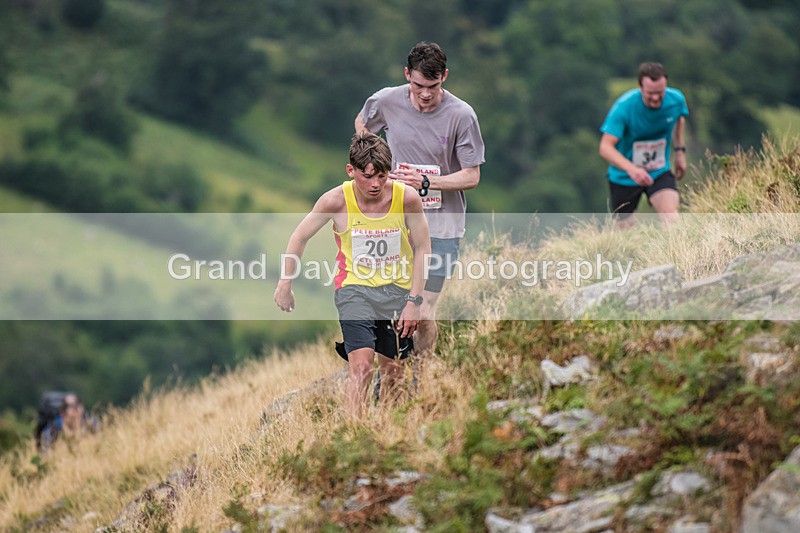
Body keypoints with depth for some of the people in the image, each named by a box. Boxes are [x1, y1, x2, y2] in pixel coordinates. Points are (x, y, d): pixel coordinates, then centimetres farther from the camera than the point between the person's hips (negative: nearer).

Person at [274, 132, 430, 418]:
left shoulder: (407, 197, -14)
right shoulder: (336, 201, -16)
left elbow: (422, 249, -1)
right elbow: (299, 237, 1)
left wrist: (413, 300, -6)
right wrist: (284, 285, 6)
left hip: (398, 289, 2)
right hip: (354, 288, -2)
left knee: (393, 371, 7)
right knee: (361, 363, -20)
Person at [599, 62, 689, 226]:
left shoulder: (676, 100, -14)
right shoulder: (623, 107, -26)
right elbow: (605, 147, -32)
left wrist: (680, 150, 11)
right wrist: (631, 169, -46)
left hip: (660, 172, 2)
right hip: (624, 177, -2)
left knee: (671, 215, -24)